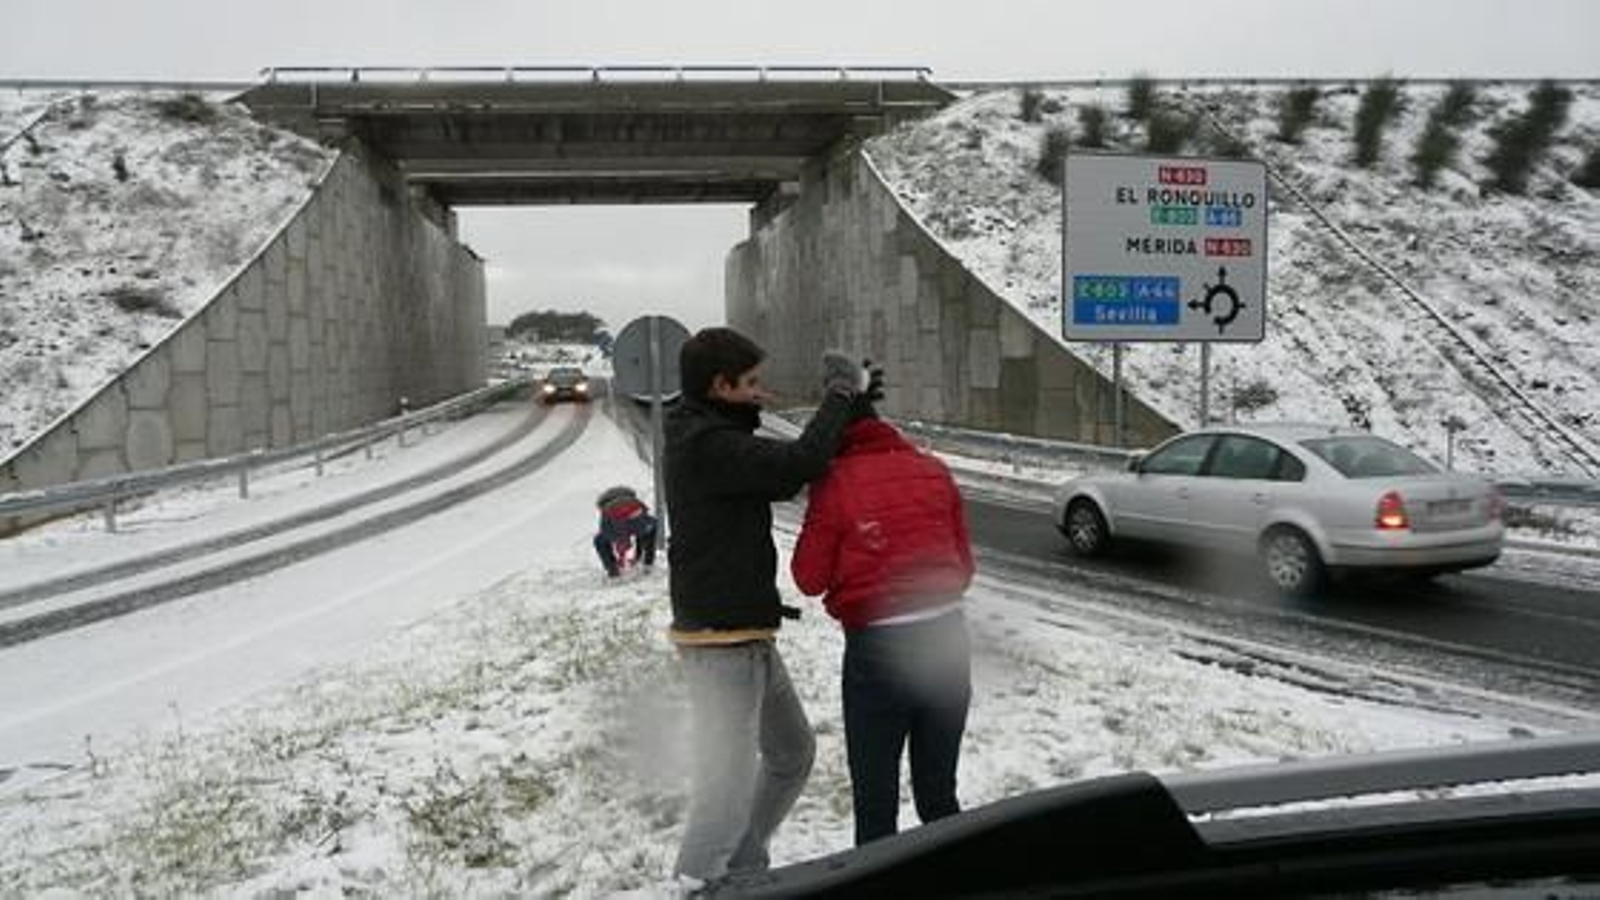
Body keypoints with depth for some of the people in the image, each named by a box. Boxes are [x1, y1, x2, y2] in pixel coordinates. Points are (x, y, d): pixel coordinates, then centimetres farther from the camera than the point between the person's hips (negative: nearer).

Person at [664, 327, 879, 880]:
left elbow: (781, 476, 12)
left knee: (792, 753, 22)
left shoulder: (709, 437, 13)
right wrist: (840, 395, -11)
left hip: (747, 639, 11)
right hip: (719, 643, -11)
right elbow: (799, 463, -27)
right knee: (726, 793, -9)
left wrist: (849, 409, 2)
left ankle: (743, 869, 34)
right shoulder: (705, 445, -19)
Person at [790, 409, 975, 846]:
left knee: (875, 801, 7)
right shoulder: (934, 471, 4)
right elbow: (964, 566, 9)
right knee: (939, 793, 18)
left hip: (877, 646, -4)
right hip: (947, 635, 5)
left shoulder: (836, 482, -9)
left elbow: (810, 578, -4)